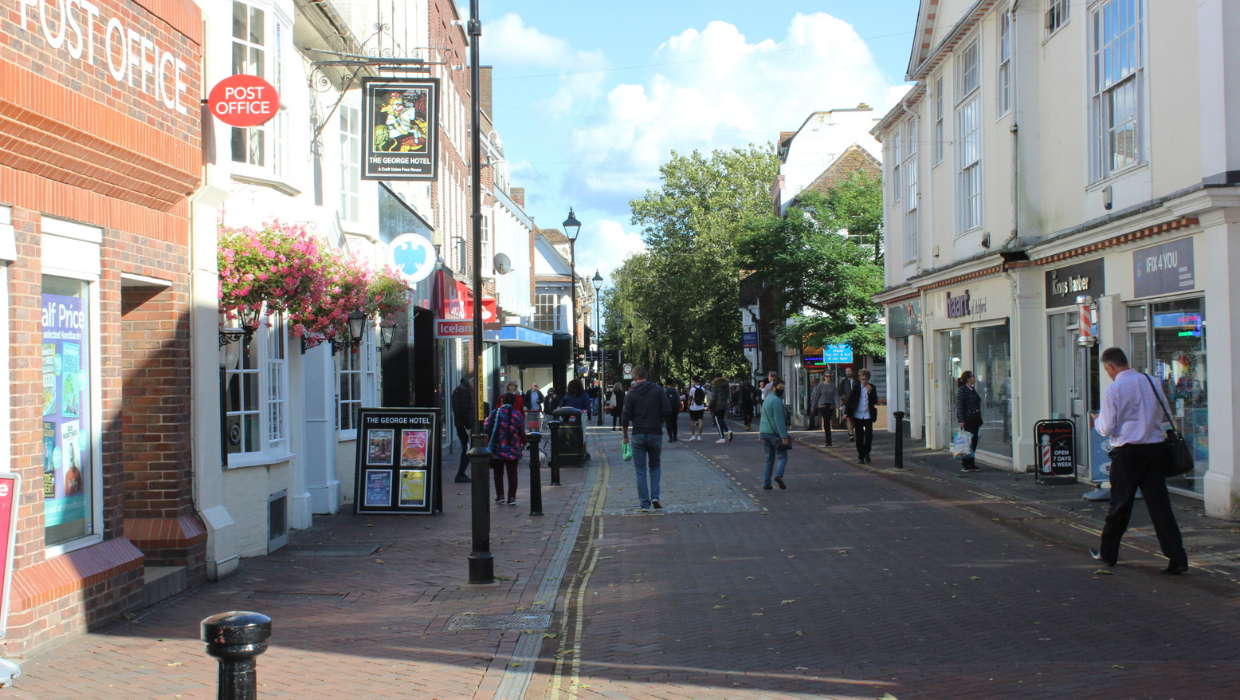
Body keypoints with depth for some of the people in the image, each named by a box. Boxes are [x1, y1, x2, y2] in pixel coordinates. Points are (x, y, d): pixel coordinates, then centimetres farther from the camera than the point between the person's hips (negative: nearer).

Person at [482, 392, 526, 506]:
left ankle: (500, 496, 13)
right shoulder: (517, 414, -2)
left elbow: (486, 428, -6)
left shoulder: (495, 413, -5)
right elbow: (522, 432, 1)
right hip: (513, 450, 0)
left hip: (498, 449, 0)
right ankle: (512, 497, -1)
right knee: (512, 474, 4)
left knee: (498, 473, 14)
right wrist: (522, 443, 21)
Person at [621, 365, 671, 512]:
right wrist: (660, 423, 12)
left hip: (638, 435, -1)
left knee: (640, 471, 5)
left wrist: (625, 436, 6)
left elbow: (625, 417, -5)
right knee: (655, 466, 17)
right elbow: (667, 410, -6)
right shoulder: (658, 390, -1)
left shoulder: (631, 394, -3)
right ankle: (655, 496, 2)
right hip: (655, 434, 1)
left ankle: (644, 504, 3)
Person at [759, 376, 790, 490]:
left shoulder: (766, 400, 17)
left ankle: (766, 483, 7)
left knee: (769, 458, 11)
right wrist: (784, 436, -18)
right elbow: (779, 420, -18)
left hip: (765, 432, 8)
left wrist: (761, 434, 26)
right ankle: (778, 474, -26)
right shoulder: (776, 400, -13)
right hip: (775, 433, -8)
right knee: (783, 456, -3)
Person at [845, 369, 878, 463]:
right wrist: (847, 412, -5)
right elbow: (850, 400, 2)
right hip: (857, 415, 0)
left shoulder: (872, 388, 3)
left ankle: (866, 453, 14)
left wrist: (870, 392, -16)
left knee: (869, 435, -8)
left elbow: (875, 402, -3)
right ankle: (861, 456, 12)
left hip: (868, 415, 0)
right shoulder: (857, 387, 2)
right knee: (859, 437, 3)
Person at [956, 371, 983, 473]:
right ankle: (965, 465, -3)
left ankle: (971, 464, 16)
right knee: (967, 442, -8)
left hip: (974, 419, 9)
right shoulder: (962, 390, -10)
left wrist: (979, 419, 22)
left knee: (974, 442, 9)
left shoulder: (973, 389, 17)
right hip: (967, 420, -9)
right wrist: (961, 420, -20)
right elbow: (959, 406, -14)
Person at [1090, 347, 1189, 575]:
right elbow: (1166, 413, 16)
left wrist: (1097, 421, 12)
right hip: (1156, 448, 4)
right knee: (1159, 503, 2)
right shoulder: (1151, 382, 5)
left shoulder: (1113, 390, -11)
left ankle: (1108, 553, 25)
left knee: (1120, 504, 9)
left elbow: (1107, 429, -10)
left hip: (1128, 451, -4)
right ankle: (1177, 558, -5)